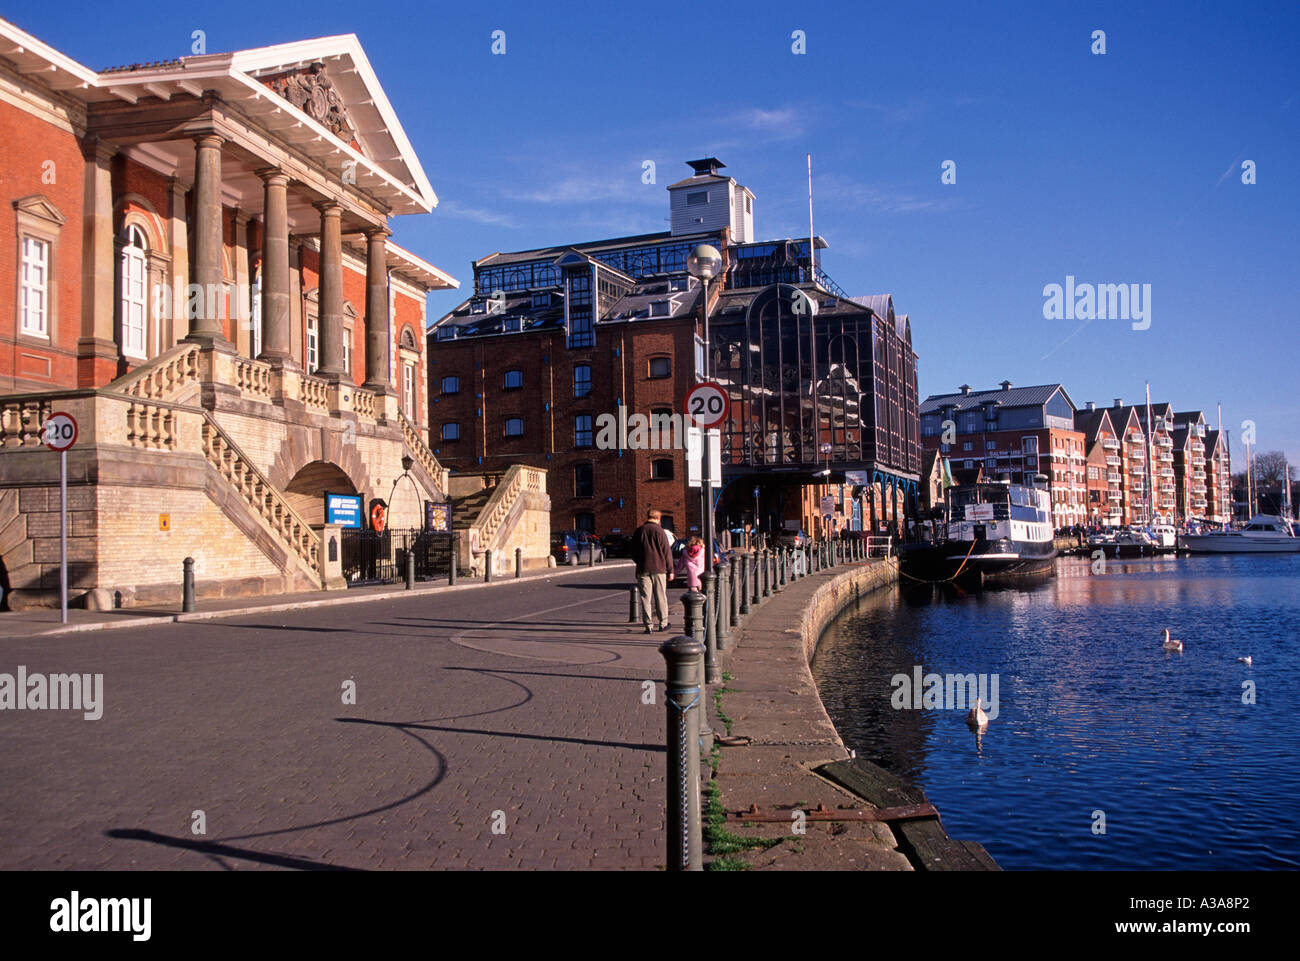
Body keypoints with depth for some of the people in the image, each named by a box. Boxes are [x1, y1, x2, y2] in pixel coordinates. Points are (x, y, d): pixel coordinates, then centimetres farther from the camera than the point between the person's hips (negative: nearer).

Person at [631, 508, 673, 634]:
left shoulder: (638, 531, 4)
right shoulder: (660, 532, -6)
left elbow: (633, 552, 10)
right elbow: (667, 553, -4)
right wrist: (670, 570, 4)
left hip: (643, 569, 2)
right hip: (659, 568, -2)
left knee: (645, 598, 3)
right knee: (661, 597, 8)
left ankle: (648, 625, 0)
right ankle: (663, 623, 13)